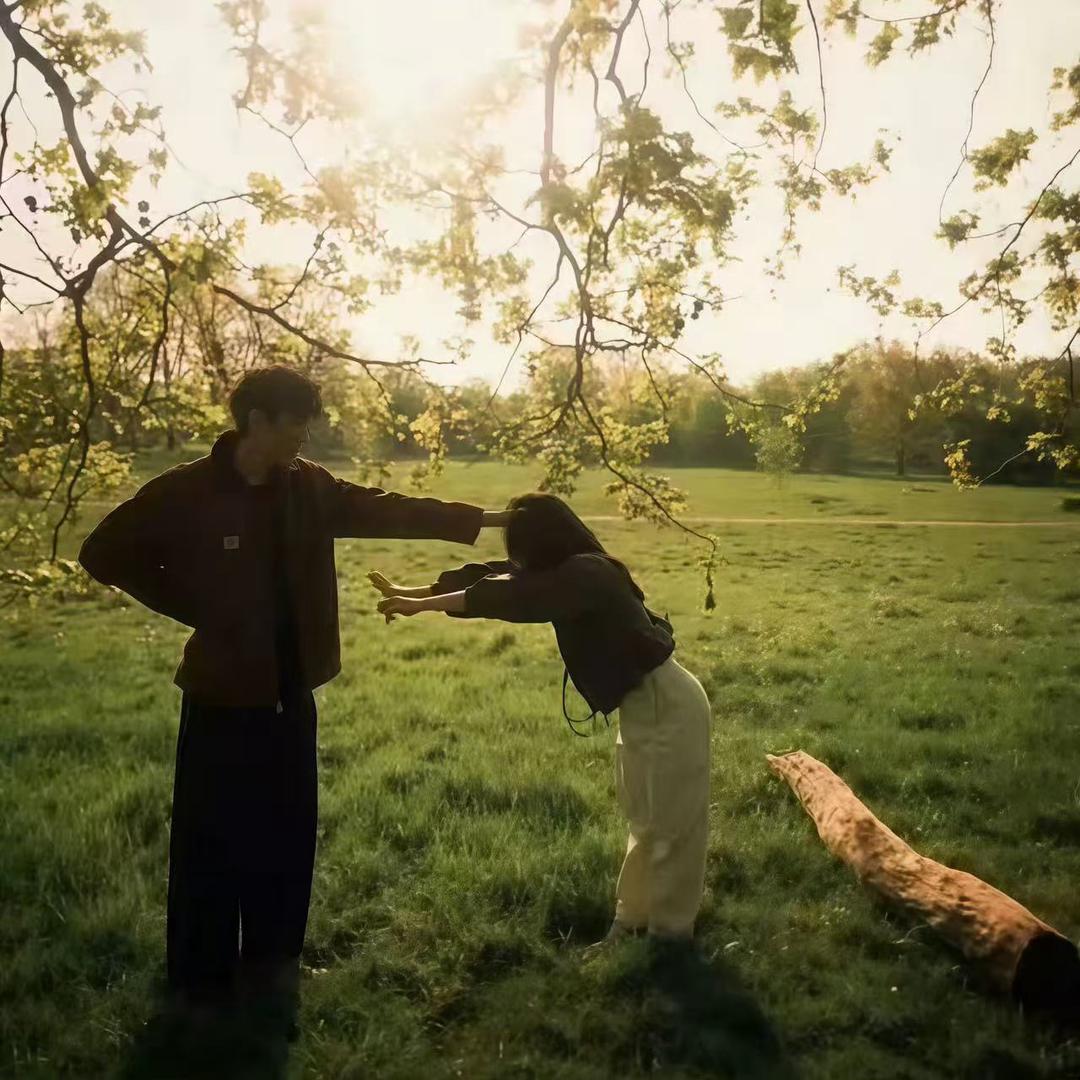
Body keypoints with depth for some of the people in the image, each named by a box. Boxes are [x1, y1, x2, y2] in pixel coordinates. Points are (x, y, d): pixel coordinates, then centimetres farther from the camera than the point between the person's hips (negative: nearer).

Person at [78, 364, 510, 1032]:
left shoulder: (309, 488, 1)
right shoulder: (186, 493, -13)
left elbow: (387, 511, 6)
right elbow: (104, 554, -6)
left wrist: (479, 520, 3)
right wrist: (198, 610, -6)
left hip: (291, 698, 5)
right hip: (222, 700, -5)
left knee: (287, 839, 15)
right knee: (211, 846, 6)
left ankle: (270, 967, 34)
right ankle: (202, 984, 25)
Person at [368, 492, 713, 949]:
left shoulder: (585, 574, -24)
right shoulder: (567, 570, 3)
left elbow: (512, 596, -34)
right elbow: (489, 576, 2)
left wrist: (424, 604, -30)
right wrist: (409, 591, 0)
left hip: (667, 706, -10)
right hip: (643, 703, 10)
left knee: (671, 825, 3)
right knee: (646, 821, 19)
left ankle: (668, 937, 15)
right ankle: (631, 921, 33)